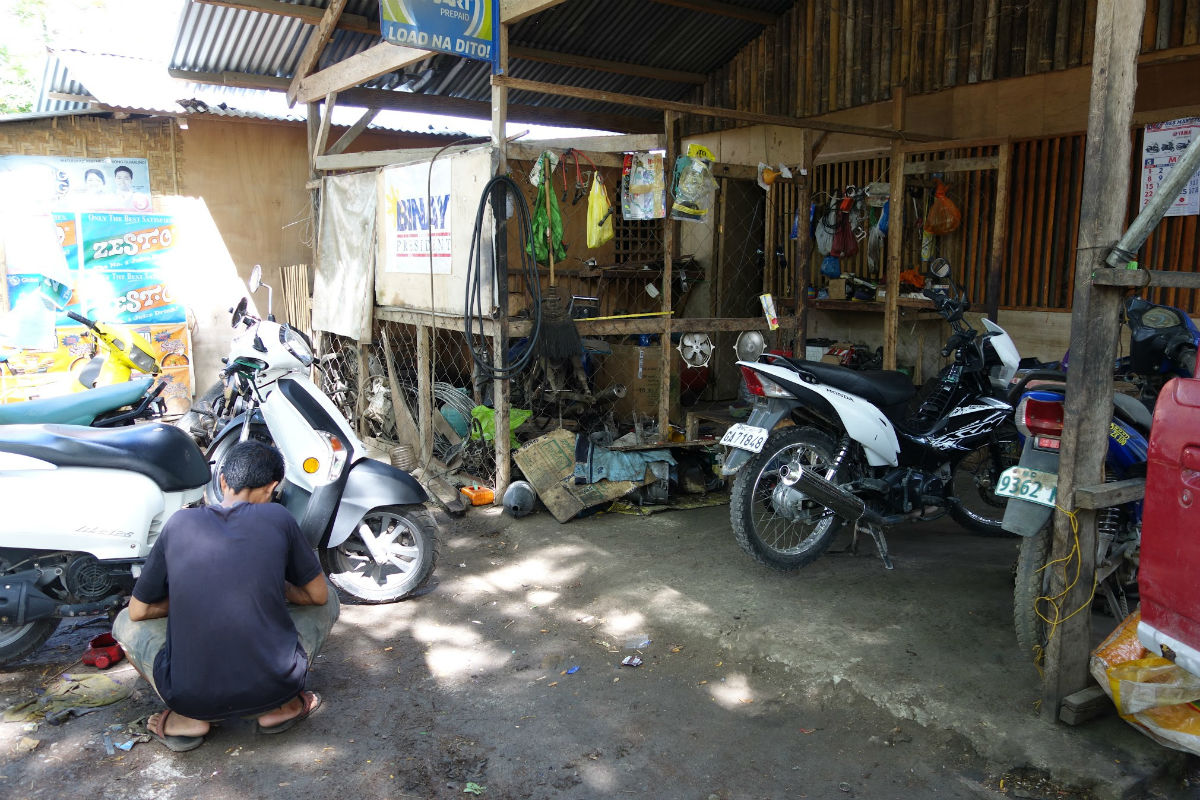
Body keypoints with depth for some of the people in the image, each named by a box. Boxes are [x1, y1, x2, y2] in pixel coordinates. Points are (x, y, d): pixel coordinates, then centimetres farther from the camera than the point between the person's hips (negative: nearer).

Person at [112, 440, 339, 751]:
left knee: (127, 622, 27)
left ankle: (188, 717, 9)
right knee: (327, 602, 25)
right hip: (275, 686, 0)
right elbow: (318, 594, 9)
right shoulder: (277, 518, -1)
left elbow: (139, 611, 12)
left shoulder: (180, 522, 2)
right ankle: (279, 707, 9)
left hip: (192, 696, 1)